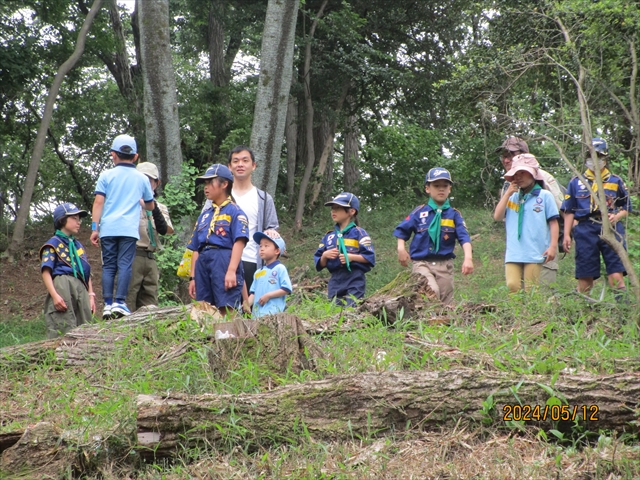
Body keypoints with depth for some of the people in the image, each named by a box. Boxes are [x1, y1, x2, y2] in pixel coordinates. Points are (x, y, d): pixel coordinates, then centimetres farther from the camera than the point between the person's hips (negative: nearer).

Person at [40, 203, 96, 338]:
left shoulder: (79, 246, 26)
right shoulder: (54, 244, 5)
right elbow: (46, 272, -5)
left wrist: (91, 295, 14)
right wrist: (54, 295, -18)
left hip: (81, 288, 7)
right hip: (63, 285, -7)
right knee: (63, 329, -17)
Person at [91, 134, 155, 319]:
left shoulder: (106, 175, 7)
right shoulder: (141, 178, 13)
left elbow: (98, 202, 0)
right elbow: (151, 206, 24)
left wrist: (95, 228, 2)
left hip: (108, 228, 0)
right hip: (129, 229, 0)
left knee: (108, 266, 4)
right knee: (125, 265, -3)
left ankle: (108, 304, -1)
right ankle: (120, 302, -13)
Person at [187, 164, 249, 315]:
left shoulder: (234, 211, 2)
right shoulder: (204, 215, 23)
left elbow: (239, 242, -9)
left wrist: (231, 270, -20)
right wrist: (193, 277, 18)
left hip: (223, 262, -7)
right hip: (203, 263, 7)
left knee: (226, 310, -14)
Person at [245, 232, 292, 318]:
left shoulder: (280, 269, 1)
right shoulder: (258, 273, 20)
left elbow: (286, 289, -6)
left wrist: (268, 295, -12)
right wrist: (248, 304, -1)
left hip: (273, 312, -6)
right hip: (256, 313, 6)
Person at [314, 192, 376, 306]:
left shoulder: (359, 233, 1)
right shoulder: (329, 236, 16)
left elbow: (370, 257, -6)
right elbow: (319, 264, 17)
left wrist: (351, 257, -16)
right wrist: (325, 256, -3)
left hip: (354, 280, -5)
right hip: (335, 281, 5)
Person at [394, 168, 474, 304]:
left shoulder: (454, 215, 4)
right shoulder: (419, 212, 4)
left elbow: (464, 237, -7)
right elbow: (402, 230, 11)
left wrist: (468, 258, -22)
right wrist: (401, 248, -6)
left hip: (445, 265, 2)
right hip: (422, 263, -2)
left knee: (445, 302, 4)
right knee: (432, 291, -27)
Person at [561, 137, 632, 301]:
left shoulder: (616, 182, 14)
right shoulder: (576, 182, 15)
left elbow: (626, 207, 17)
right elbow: (569, 211, 14)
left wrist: (616, 217, -5)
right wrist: (566, 235, 5)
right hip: (585, 230, 1)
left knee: (616, 274, -12)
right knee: (585, 276, 1)